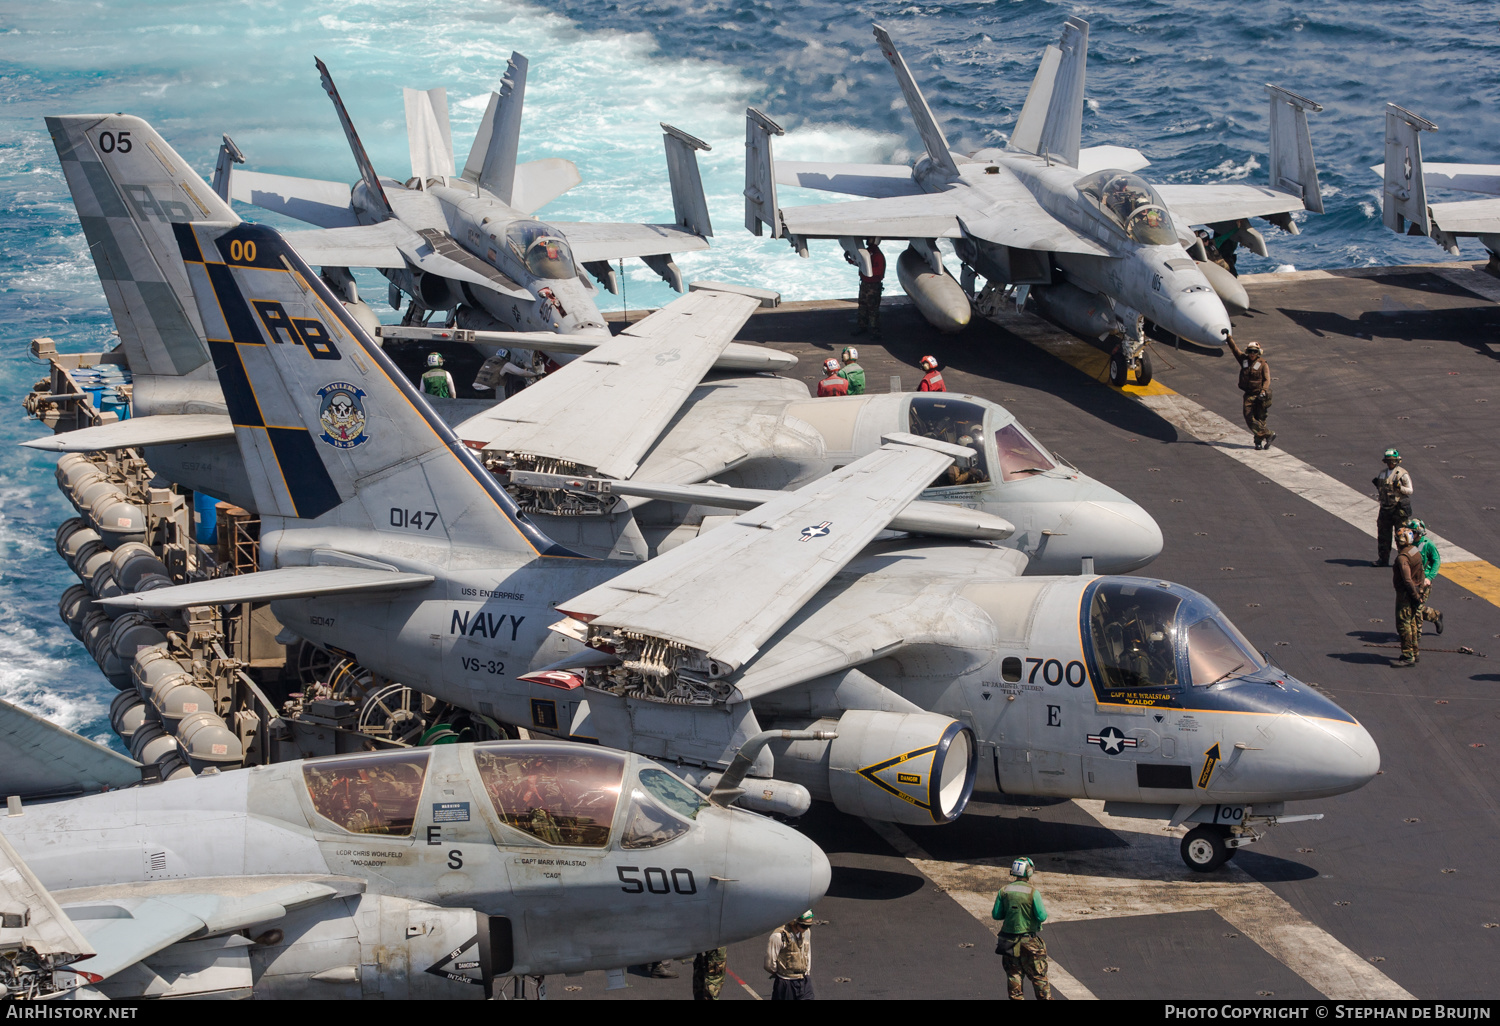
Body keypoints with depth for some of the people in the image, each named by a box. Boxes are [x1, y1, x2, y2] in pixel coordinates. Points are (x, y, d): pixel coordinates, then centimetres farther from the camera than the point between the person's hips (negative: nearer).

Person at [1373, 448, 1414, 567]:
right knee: (1383, 534, 7)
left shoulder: (1403, 474, -6)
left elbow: (1410, 490, -6)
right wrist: (1376, 484, 2)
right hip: (1385, 507, 6)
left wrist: (1400, 487, -22)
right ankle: (1383, 559, 15)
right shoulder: (1382, 473, 13)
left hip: (1399, 508, -6)